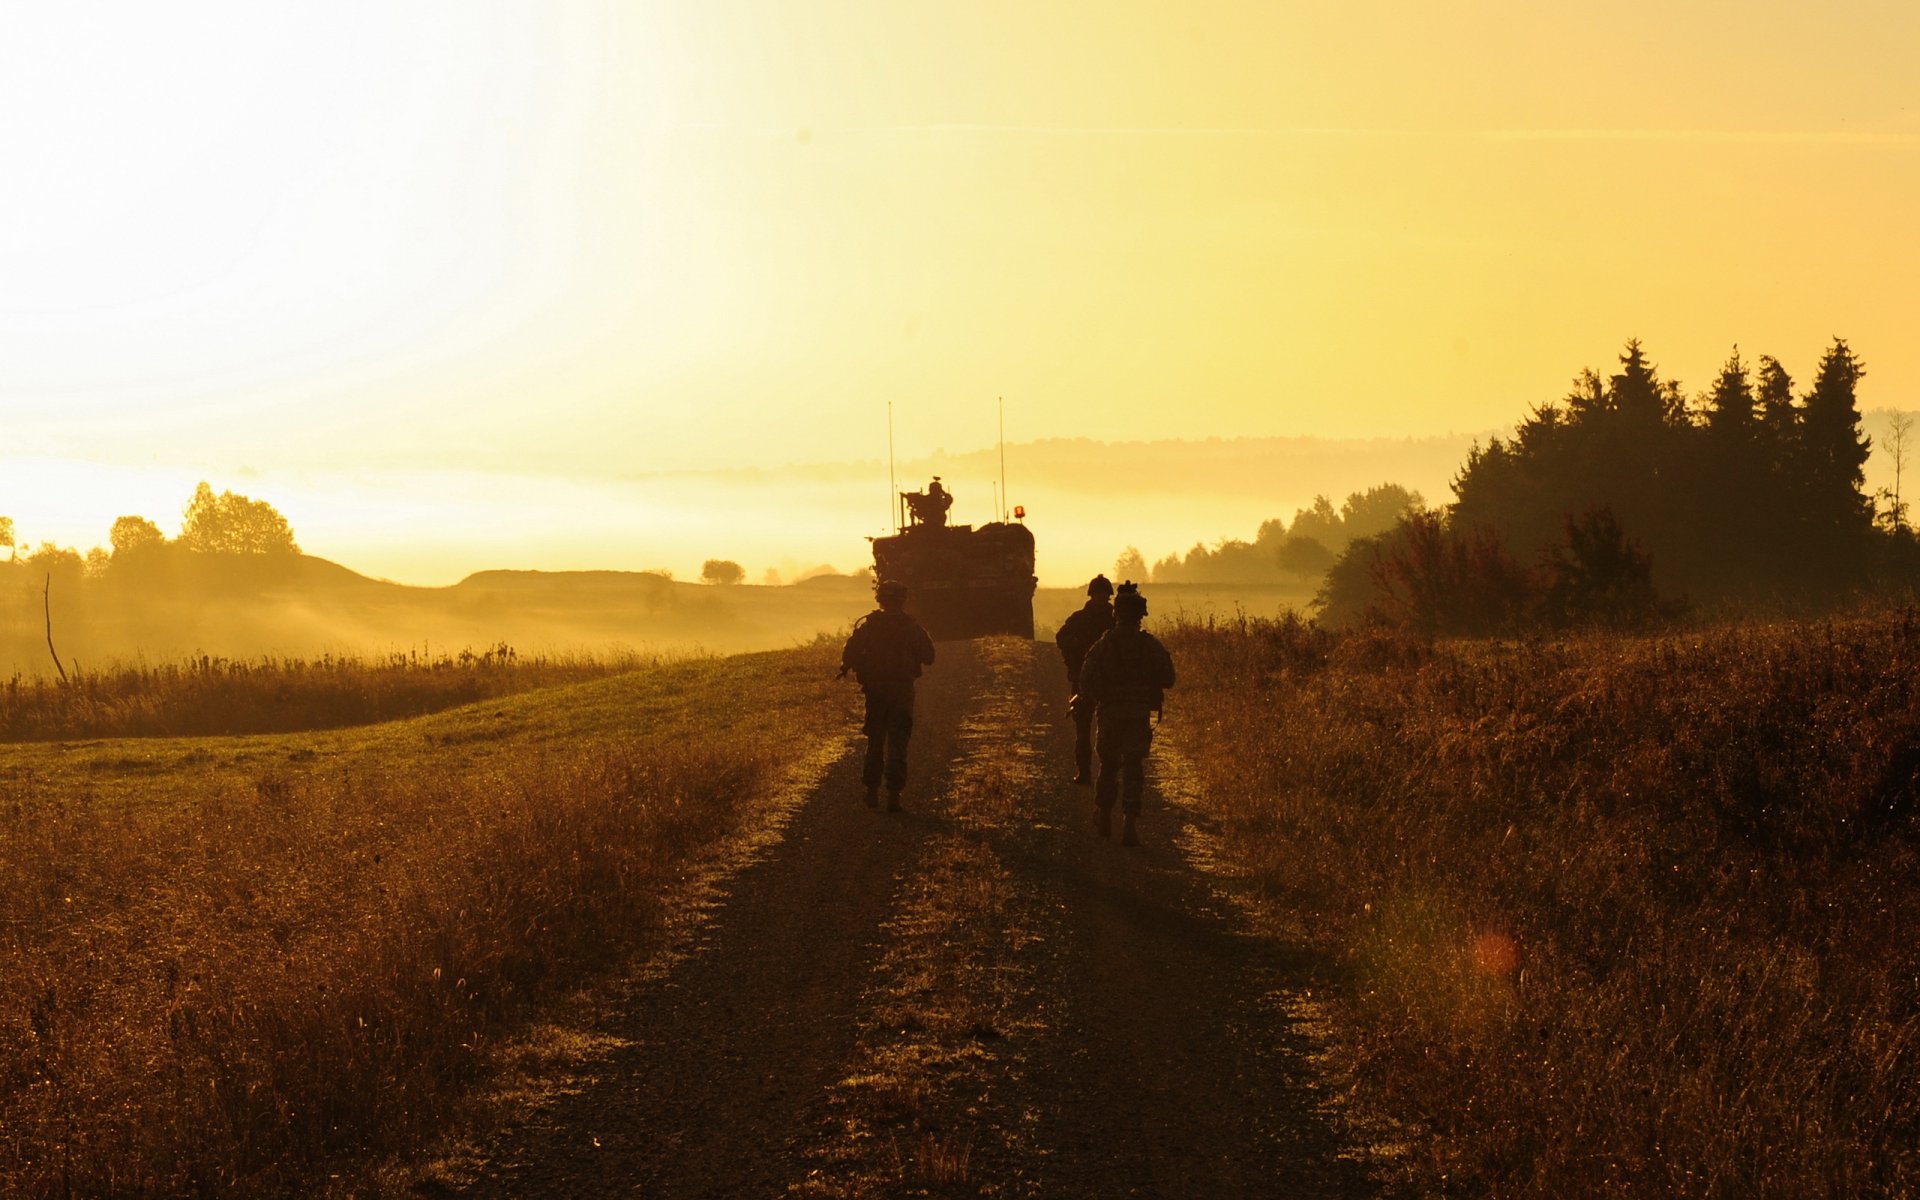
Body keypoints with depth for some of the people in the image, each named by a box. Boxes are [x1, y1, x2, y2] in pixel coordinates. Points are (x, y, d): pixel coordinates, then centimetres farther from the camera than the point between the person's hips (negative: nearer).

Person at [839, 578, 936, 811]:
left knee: (875, 741, 15)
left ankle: (872, 792, 18)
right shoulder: (911, 627, -6)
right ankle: (894, 794, -7)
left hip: (874, 691, 1)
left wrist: (845, 669, 8)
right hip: (902, 693, -1)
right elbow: (928, 657, -2)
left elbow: (850, 652, -11)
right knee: (897, 743, 1)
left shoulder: (867, 624, -4)